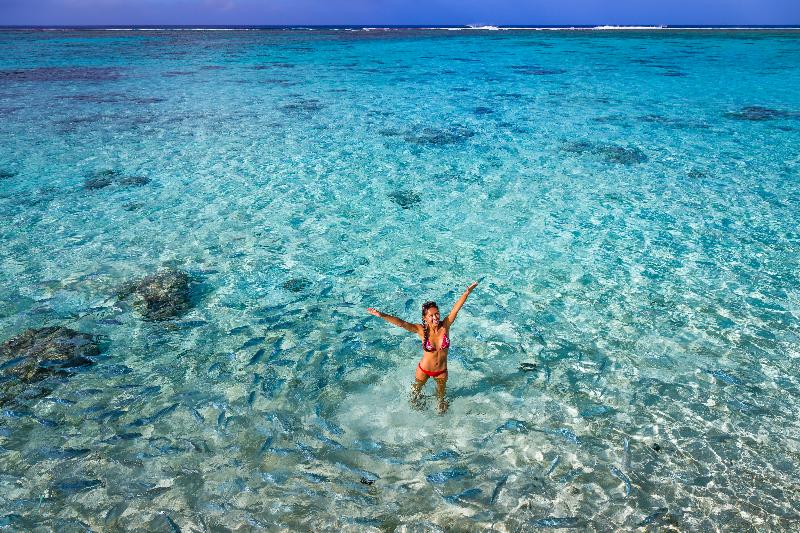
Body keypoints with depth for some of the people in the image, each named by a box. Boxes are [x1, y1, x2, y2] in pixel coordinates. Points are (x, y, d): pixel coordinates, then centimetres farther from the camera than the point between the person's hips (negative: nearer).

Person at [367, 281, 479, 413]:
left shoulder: (445, 325, -22)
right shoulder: (422, 330, -26)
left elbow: (456, 308, -32)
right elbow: (401, 323, -37)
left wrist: (467, 292, -44)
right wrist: (382, 315, -50)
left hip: (442, 371, 1)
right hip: (424, 370, -1)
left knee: (441, 390, 30)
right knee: (417, 388, 29)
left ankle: (441, 402, 63)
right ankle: (415, 399, 63)